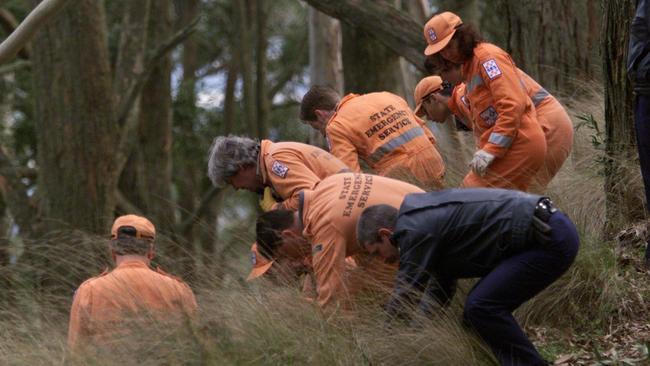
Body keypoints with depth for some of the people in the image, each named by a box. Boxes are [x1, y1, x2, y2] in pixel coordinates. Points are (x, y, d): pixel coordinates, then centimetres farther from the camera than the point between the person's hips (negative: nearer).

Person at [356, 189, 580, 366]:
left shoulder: (416, 230, -10)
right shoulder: (429, 217, 20)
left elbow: (404, 298, -6)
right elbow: (438, 292, 30)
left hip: (551, 239, -10)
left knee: (482, 306, -13)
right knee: (481, 309, 10)